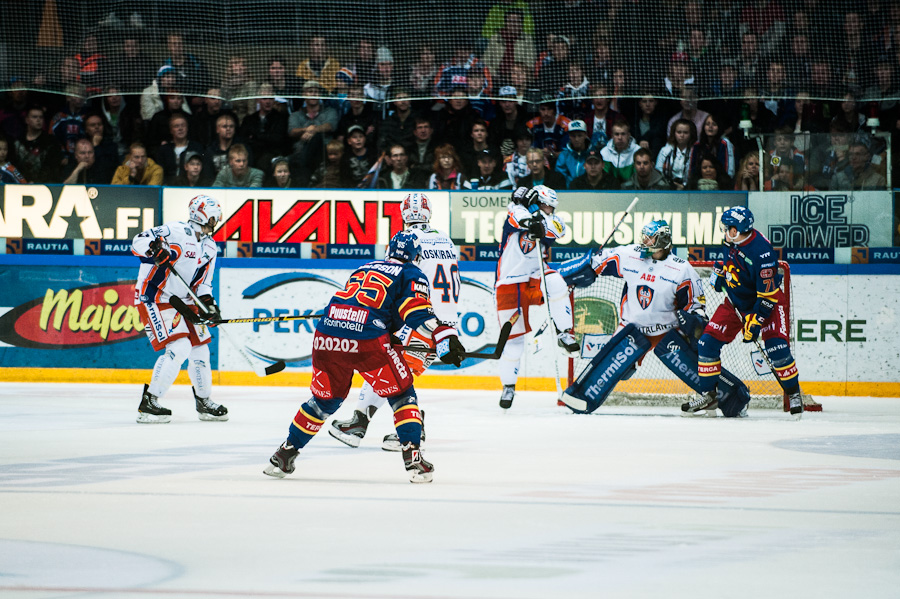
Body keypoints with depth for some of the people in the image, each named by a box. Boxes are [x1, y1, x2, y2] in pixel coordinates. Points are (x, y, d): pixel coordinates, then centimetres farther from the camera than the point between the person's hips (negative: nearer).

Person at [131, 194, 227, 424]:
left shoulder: (209, 247, 10)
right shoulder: (175, 231, -17)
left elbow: (204, 282, 15)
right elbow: (139, 242, -23)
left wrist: (208, 304, -3)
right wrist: (154, 248, -43)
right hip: (154, 298, -9)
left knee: (200, 349, 11)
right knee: (179, 348, -20)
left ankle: (204, 402, 31)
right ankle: (147, 404, -14)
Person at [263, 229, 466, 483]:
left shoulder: (364, 269, 30)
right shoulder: (411, 275, 12)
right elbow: (418, 312, -5)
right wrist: (444, 338, -12)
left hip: (326, 337, 5)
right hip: (367, 341, -5)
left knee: (325, 399, 24)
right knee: (402, 394, 10)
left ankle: (285, 453, 27)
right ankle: (412, 456, -3)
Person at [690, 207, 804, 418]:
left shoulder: (761, 253, -32)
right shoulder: (735, 242, -9)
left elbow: (768, 294, -29)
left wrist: (755, 322, -29)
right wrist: (720, 271, 8)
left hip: (767, 303, -7)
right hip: (735, 302, 7)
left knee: (776, 347, -20)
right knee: (708, 342, -3)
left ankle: (794, 394, 0)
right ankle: (708, 395, 9)